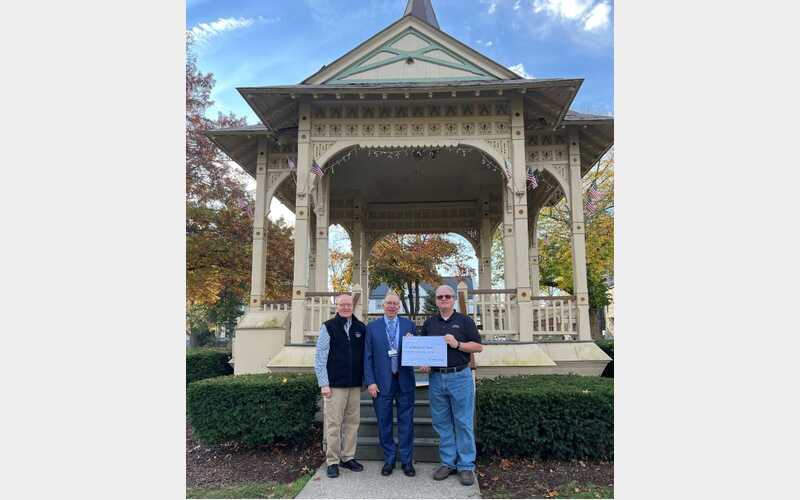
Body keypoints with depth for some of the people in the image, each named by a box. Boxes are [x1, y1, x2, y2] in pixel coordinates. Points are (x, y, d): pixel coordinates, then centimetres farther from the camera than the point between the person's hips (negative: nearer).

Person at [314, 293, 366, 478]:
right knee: (334, 424, 1)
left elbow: (366, 355, 12)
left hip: (355, 384, 4)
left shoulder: (361, 328, 7)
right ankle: (333, 461, 12)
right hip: (335, 385, -4)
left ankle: (348, 457, 24)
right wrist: (324, 384, -7)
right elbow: (320, 357, -3)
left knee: (352, 422, 10)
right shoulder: (328, 327, -3)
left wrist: (365, 379, 7)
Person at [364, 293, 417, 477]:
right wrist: (370, 382, -6)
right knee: (384, 423, 9)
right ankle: (389, 459, 25)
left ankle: (406, 460, 21)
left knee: (406, 422, 7)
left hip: (405, 381, 1)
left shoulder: (409, 325, 5)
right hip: (382, 382, 0)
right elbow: (367, 357, 1)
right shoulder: (372, 327, 3)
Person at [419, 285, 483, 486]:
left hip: (460, 377, -3)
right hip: (436, 378, 3)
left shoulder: (464, 321, 3)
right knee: (441, 423, 9)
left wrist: (457, 344, -14)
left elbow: (478, 346, -1)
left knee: (463, 422, 1)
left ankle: (466, 465, 11)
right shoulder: (429, 323, 12)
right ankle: (448, 462, 21)